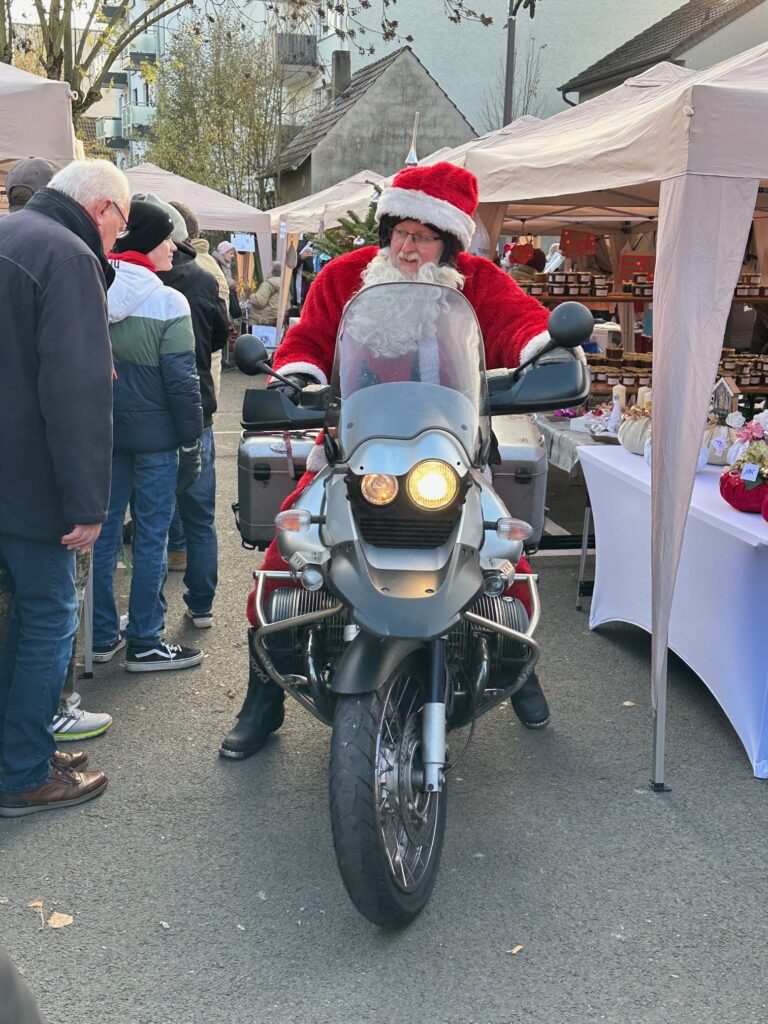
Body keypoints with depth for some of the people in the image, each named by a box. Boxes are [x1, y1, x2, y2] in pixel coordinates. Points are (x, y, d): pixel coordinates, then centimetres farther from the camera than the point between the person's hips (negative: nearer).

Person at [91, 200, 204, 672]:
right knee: (151, 537, 3)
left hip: (104, 431, 6)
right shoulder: (168, 302, -14)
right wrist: (191, 444, -7)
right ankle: (145, 644, 11)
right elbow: (181, 381, -14)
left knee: (105, 531, 13)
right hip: (154, 434, -5)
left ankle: (103, 635, 23)